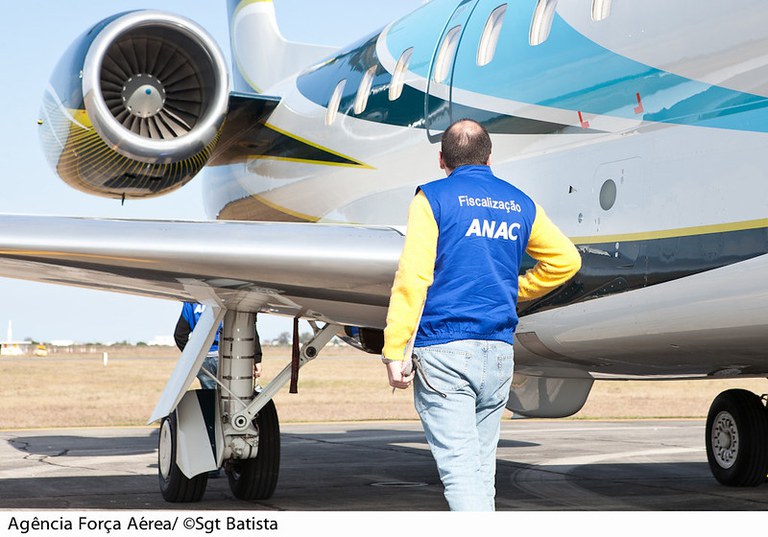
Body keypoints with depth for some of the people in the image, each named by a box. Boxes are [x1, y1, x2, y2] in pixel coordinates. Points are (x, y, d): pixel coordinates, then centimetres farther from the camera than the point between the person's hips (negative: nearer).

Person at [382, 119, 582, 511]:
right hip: (499, 352, 5)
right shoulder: (520, 204, 14)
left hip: (443, 350, -5)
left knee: (458, 467, -10)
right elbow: (566, 259, 23)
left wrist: (395, 351, -10)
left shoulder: (433, 198, -2)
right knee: (482, 468, 15)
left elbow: (412, 278, -10)